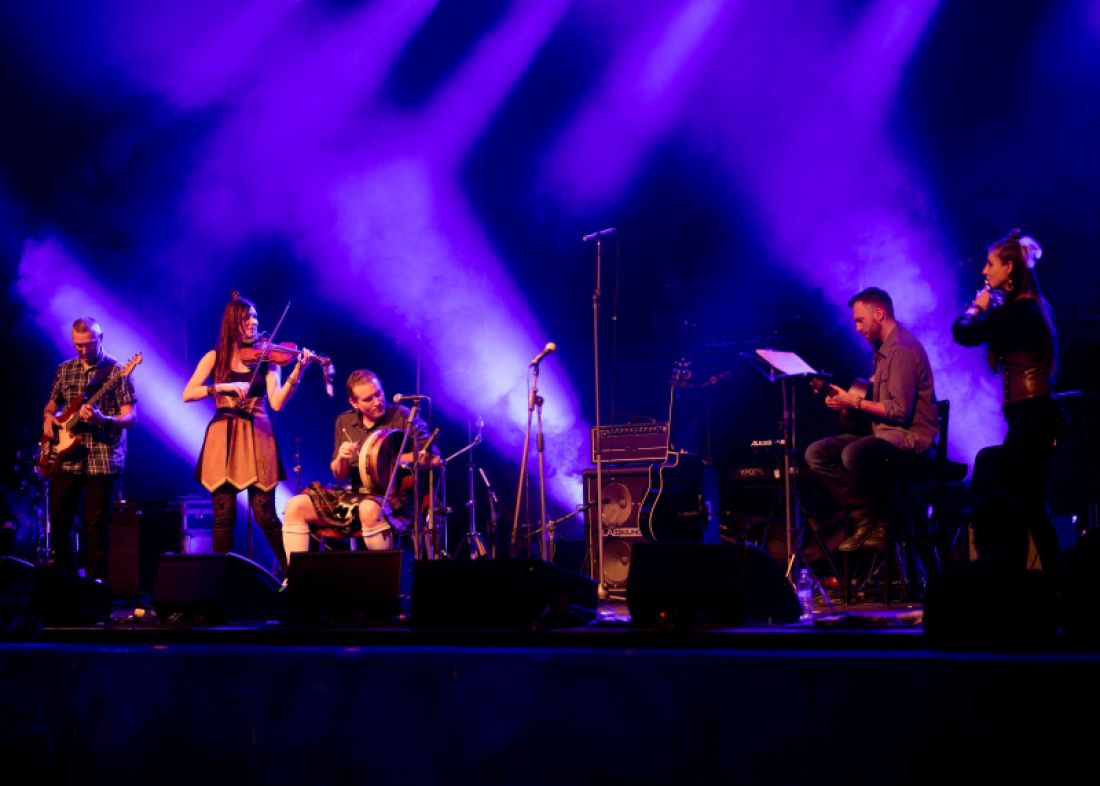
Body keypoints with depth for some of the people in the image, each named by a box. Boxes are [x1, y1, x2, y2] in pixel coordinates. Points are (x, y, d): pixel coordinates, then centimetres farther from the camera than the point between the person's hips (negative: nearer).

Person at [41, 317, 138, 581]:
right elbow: (51, 405, 25)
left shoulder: (117, 371, -4)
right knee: (58, 523, 8)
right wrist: (48, 417, 2)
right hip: (66, 458, 5)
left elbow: (130, 418, -10)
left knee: (97, 526, -3)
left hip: (103, 460, -5)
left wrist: (102, 419, -27)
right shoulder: (64, 370, 12)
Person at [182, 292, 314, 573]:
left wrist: (297, 373, -21)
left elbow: (277, 402, -7)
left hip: (257, 438, -1)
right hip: (223, 438, 1)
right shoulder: (215, 358, 7)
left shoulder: (265, 357, 5)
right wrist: (222, 387, -18)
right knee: (224, 516, 0)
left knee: (265, 516, -6)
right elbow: (188, 394, -4)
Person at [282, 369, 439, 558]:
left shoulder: (403, 416, -3)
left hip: (394, 497, -5)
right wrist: (341, 458, -8)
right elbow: (339, 476, 15)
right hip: (354, 494, 5)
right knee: (295, 506, -11)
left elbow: (434, 458, -9)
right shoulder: (345, 422, 11)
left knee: (369, 510, -40)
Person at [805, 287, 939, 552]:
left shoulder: (902, 349, -17)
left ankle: (889, 524, -13)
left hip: (910, 435, -10)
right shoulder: (883, 347, 15)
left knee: (853, 455, -37)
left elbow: (900, 411, -23)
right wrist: (848, 401, 7)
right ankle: (866, 521, -7)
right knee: (816, 453, -2)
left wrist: (854, 402, -16)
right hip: (885, 432, 10)